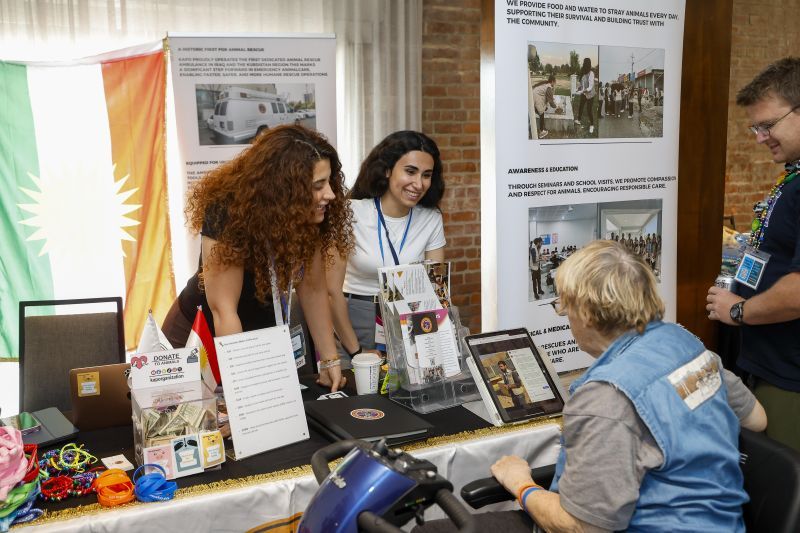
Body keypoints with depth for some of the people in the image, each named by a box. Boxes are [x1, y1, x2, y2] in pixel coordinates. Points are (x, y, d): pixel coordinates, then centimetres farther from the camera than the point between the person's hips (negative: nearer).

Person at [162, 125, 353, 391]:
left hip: (264, 337, 5)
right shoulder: (229, 212, -32)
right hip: (202, 335, -5)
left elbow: (313, 289, -10)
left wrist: (329, 360, -12)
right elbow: (223, 310, -33)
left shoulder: (311, 216, -16)